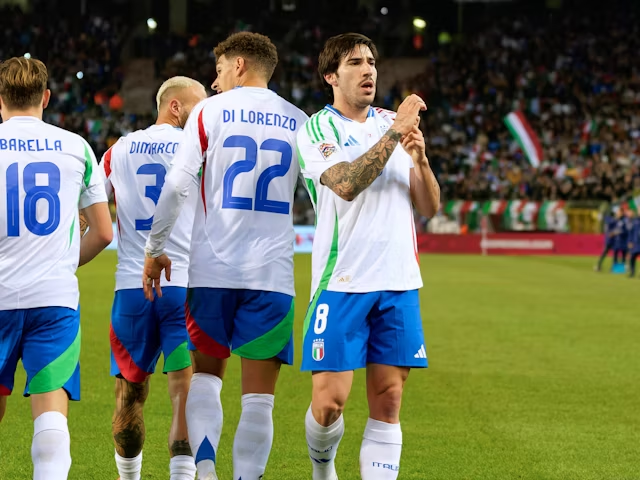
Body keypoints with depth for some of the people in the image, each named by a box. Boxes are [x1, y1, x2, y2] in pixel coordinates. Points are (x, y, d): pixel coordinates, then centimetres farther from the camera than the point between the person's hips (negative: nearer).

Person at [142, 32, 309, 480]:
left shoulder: (210, 111, 3)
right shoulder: (299, 121, 10)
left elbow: (177, 186, -2)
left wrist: (155, 249, 7)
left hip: (213, 267, -1)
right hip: (273, 272, 1)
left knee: (206, 374, 12)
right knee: (258, 396, 1)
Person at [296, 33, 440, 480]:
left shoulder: (393, 123, 14)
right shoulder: (315, 130, 0)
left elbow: (429, 207, 11)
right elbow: (346, 185, -19)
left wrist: (420, 160, -7)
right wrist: (395, 132, -20)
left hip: (398, 281, 4)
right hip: (342, 282, -4)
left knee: (388, 400, 0)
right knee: (330, 401, -6)